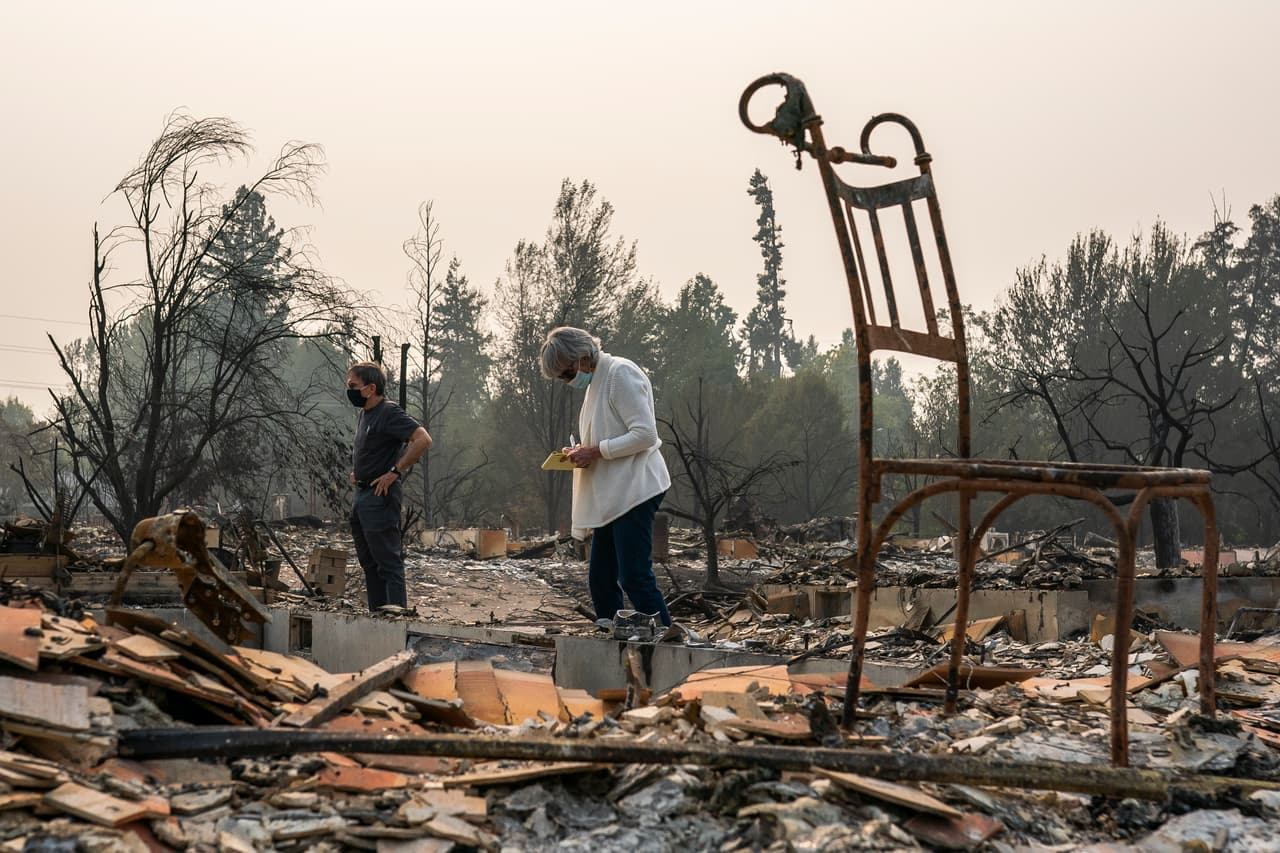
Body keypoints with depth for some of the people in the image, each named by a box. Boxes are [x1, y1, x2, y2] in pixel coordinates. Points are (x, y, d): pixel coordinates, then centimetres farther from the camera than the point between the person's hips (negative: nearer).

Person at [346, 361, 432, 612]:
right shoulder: (364, 414, 15)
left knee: (388, 562, -8)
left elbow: (423, 440, -25)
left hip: (380, 496, -10)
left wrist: (395, 472, -23)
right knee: (369, 562, 14)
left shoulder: (389, 413, -14)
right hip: (362, 496, 10)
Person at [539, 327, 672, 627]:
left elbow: (645, 434, -19)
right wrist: (582, 452, 8)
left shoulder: (621, 374, -12)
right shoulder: (595, 382, 18)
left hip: (634, 491, -10)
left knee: (634, 578, -14)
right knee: (601, 580, 9)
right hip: (610, 497, 10)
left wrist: (596, 451, -17)